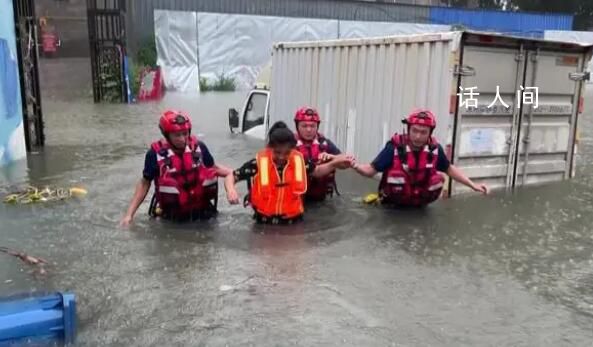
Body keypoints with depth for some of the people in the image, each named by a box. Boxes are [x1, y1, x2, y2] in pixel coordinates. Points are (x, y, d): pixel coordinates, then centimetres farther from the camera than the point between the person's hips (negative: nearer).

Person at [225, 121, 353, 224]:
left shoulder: (299, 160, -3)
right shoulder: (258, 163, -11)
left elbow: (317, 171, 17)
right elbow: (232, 176, -2)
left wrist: (334, 163, 1)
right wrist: (231, 190, -22)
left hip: (293, 220, 2)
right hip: (265, 220, -2)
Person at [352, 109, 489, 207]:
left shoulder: (434, 148, -13)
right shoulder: (395, 147, -24)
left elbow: (449, 169, 5)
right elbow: (371, 170, -24)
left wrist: (473, 185, 2)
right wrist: (355, 166, -44)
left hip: (419, 202, 5)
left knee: (438, 178, -15)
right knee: (396, 174, -31)